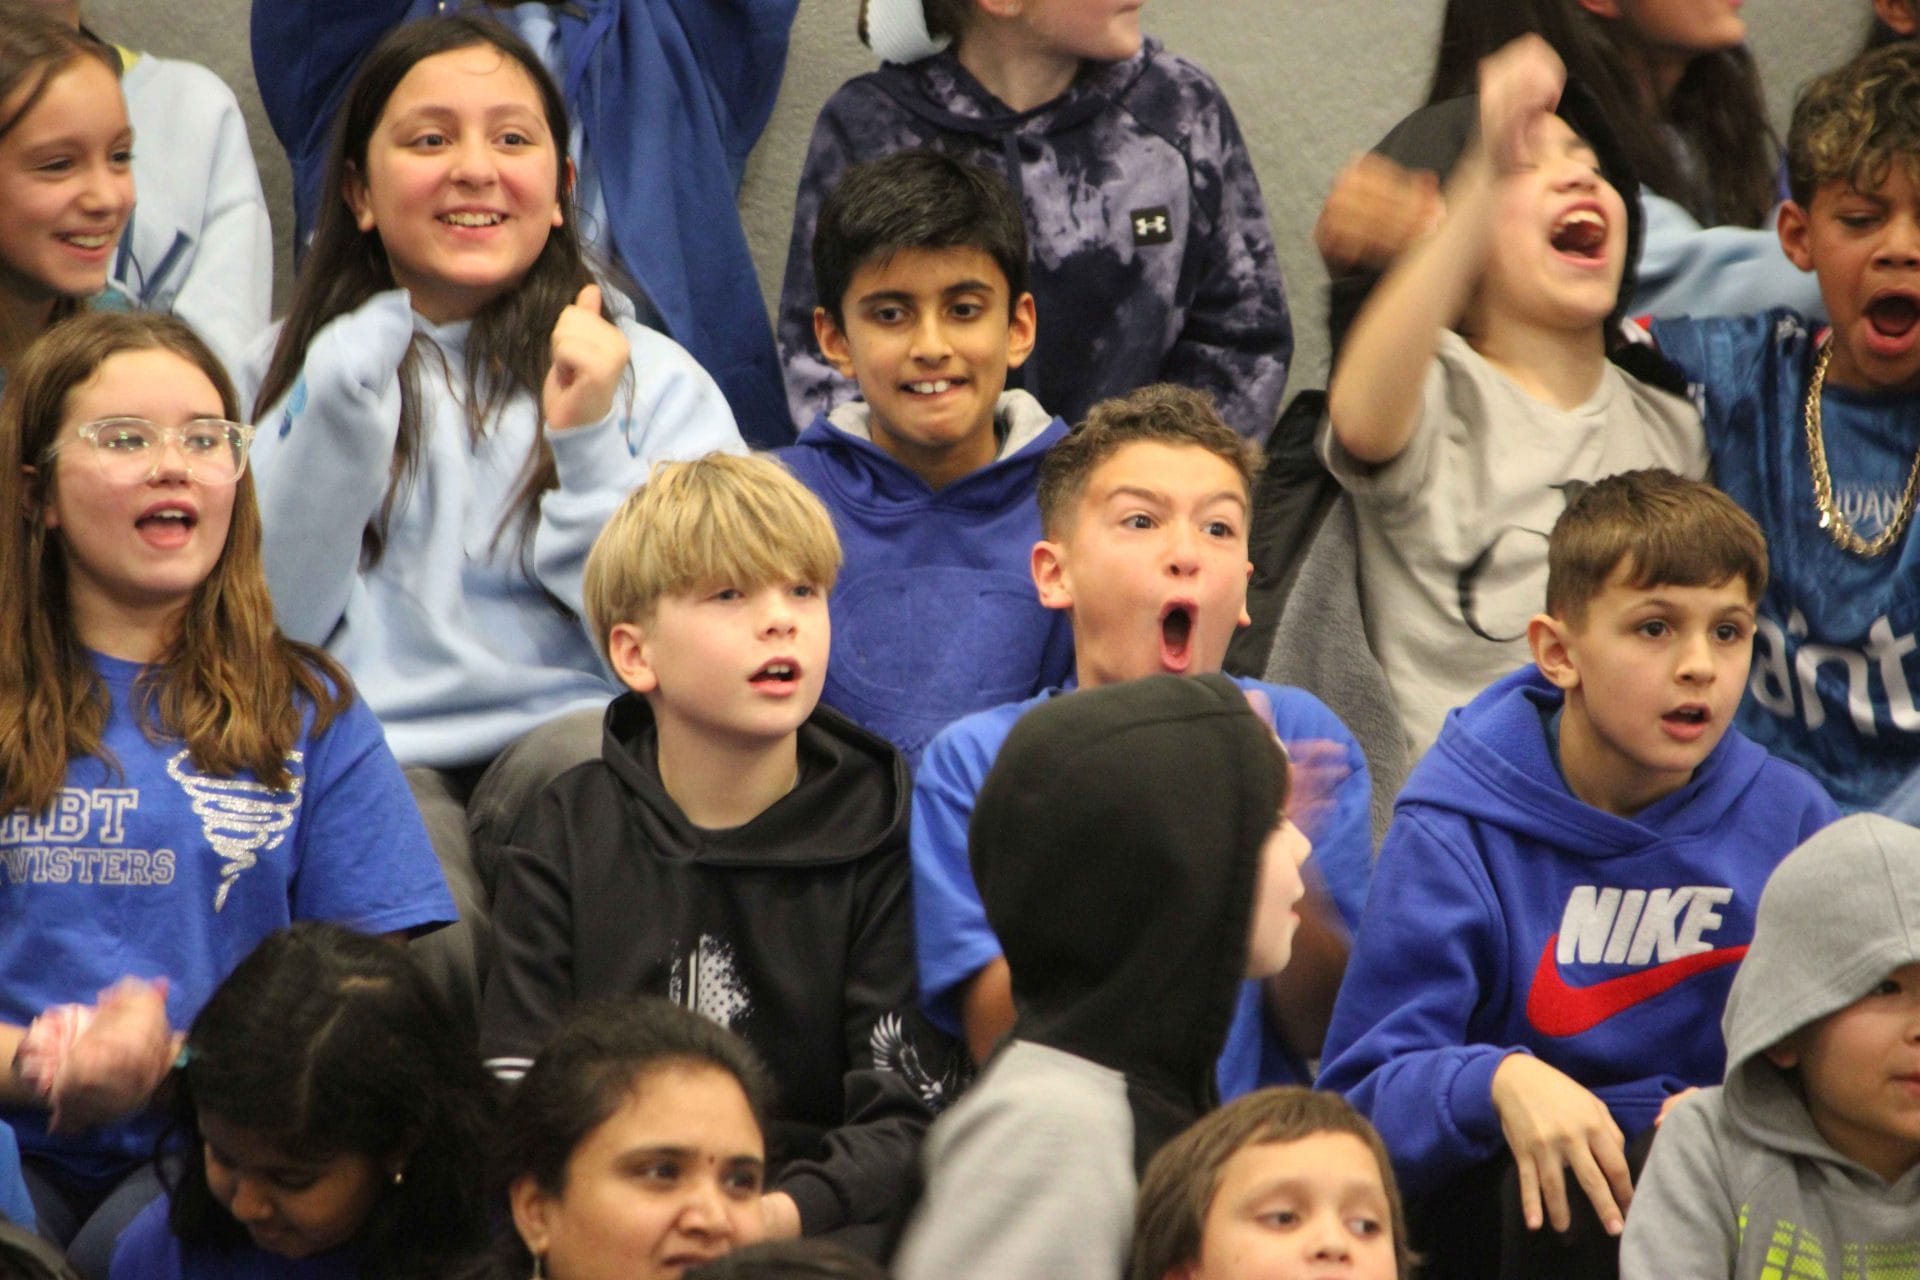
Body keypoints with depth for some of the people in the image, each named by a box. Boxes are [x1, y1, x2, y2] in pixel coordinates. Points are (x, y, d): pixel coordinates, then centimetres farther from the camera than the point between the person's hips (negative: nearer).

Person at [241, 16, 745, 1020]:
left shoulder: (654, 381, 13)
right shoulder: (301, 367, 18)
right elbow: (268, 629, 6)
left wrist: (588, 445, -7)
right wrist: (338, 410, -3)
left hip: (569, 735, 1)